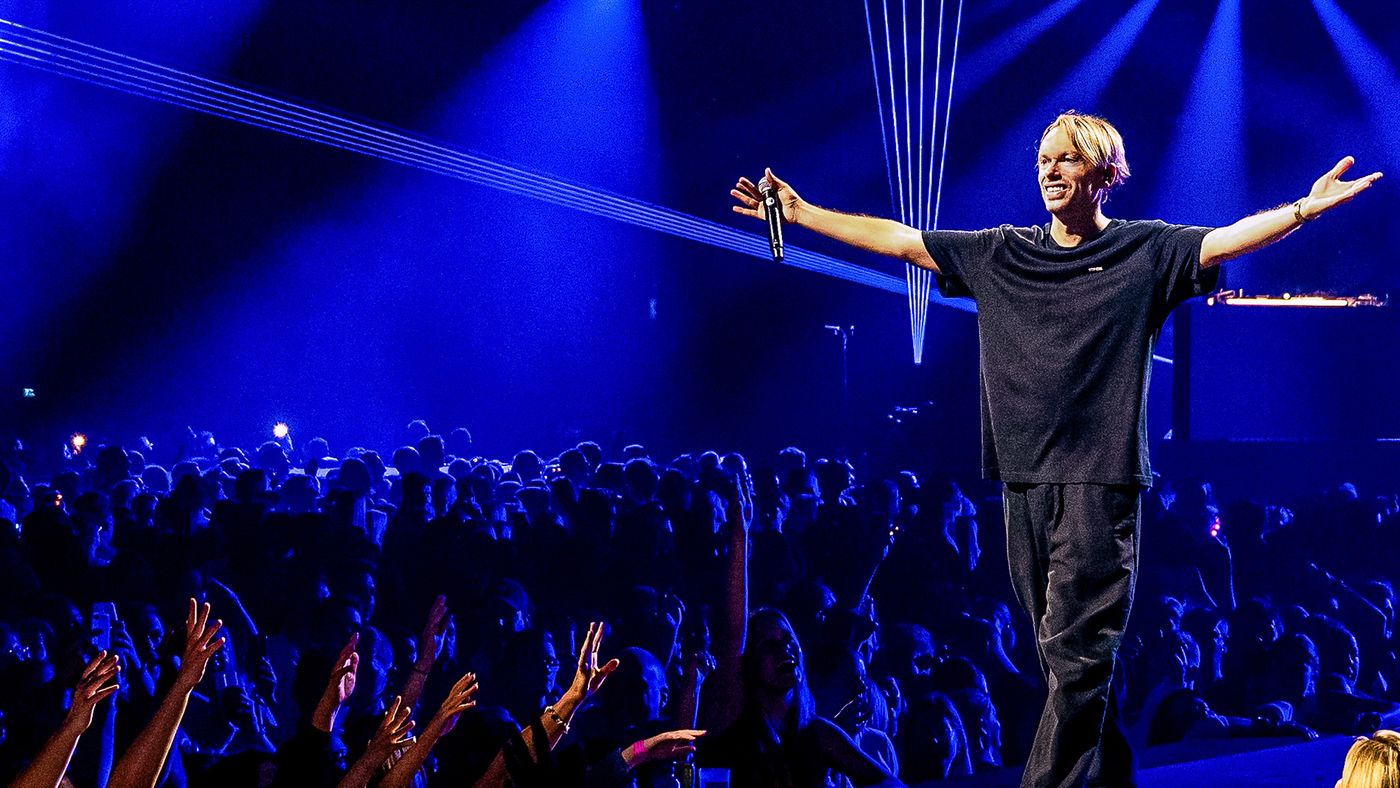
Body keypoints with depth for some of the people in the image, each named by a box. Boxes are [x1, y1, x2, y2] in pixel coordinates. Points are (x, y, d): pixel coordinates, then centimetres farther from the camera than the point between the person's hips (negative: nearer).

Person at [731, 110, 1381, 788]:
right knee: (1069, 660, 8)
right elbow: (896, 240, 16)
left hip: (1101, 478, -4)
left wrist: (1305, 208, -24)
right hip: (1025, 479, 4)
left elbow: (1227, 240, -9)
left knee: (1077, 656, -9)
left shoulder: (1147, 250, 4)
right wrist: (800, 213, 14)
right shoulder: (1001, 254, 14)